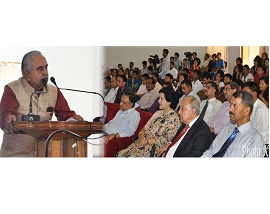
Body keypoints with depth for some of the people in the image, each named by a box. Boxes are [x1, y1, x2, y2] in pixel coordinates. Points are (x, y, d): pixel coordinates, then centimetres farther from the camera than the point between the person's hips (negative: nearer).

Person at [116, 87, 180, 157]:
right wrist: (141, 137, -6)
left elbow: (166, 139, -13)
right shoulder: (158, 113, 19)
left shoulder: (173, 118, -6)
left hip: (154, 149, -7)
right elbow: (144, 129, 17)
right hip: (143, 144, 7)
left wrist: (147, 141, -13)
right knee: (120, 155, -16)